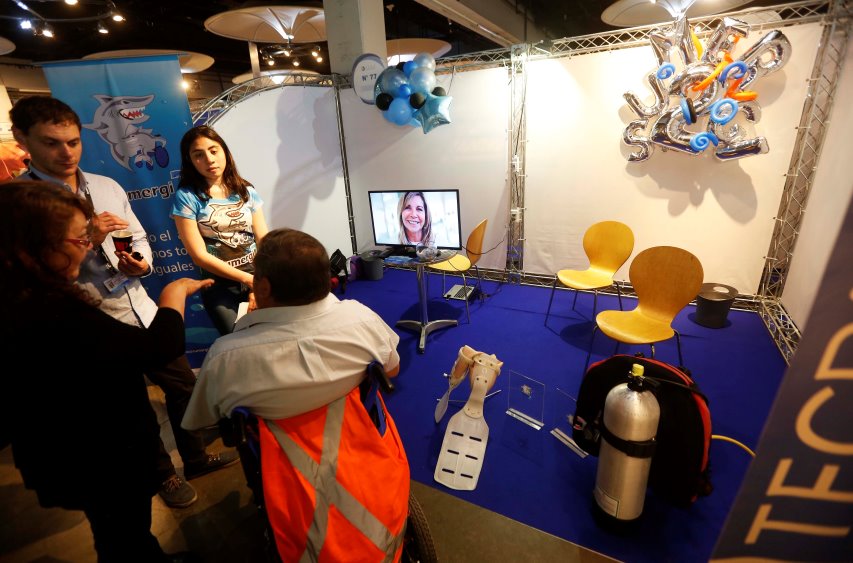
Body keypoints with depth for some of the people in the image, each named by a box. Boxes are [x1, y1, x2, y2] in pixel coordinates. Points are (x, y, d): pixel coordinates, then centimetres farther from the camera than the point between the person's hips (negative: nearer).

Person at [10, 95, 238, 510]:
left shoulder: (108, 187, 5)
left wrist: (142, 263, -10)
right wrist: (85, 241, -24)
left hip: (144, 314, 5)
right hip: (94, 330, -5)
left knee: (183, 384, 17)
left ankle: (196, 457, 42)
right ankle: (162, 474, 41)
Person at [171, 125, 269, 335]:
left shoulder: (246, 191, 7)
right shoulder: (186, 196, -2)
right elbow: (199, 255, -7)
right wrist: (248, 280, -13)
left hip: (257, 273, 2)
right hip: (219, 283, -2)